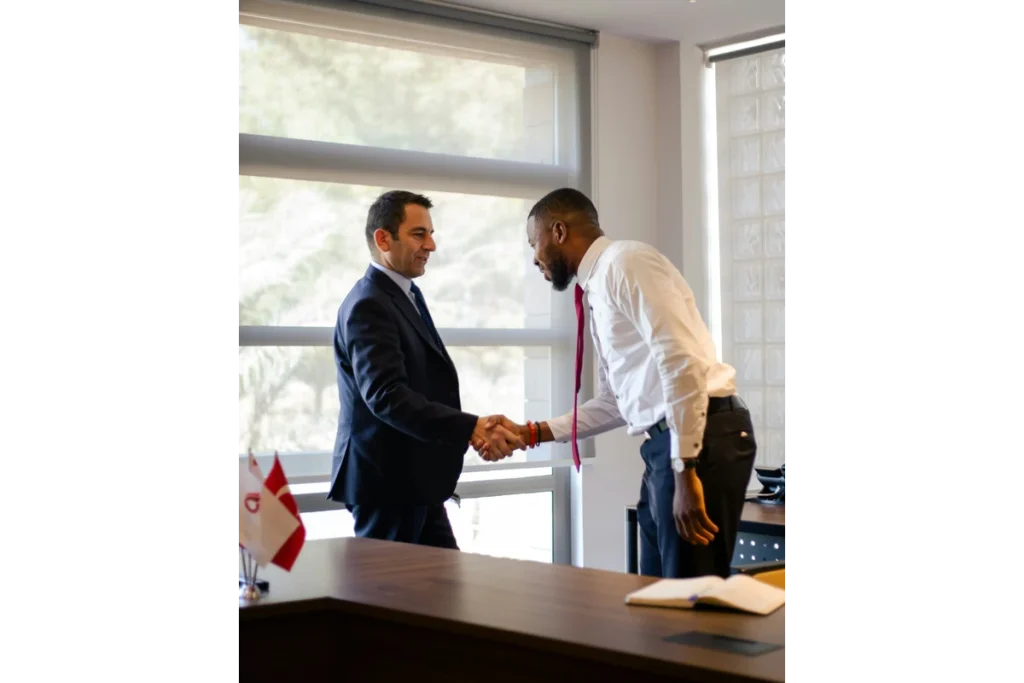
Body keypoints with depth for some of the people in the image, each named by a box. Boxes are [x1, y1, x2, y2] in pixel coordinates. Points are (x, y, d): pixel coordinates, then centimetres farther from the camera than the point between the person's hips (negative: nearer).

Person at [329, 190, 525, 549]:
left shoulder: (407, 294, 15)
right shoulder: (368, 306, -17)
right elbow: (387, 396, -29)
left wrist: (475, 428, 10)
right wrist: (471, 427, -36)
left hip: (415, 481, 10)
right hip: (387, 482, -10)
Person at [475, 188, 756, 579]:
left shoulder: (625, 262, -9)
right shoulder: (600, 288, 20)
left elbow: (682, 361, -19)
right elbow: (614, 403, 26)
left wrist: (686, 471, -22)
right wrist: (531, 433, 22)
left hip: (701, 439, -10)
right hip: (667, 444, 10)